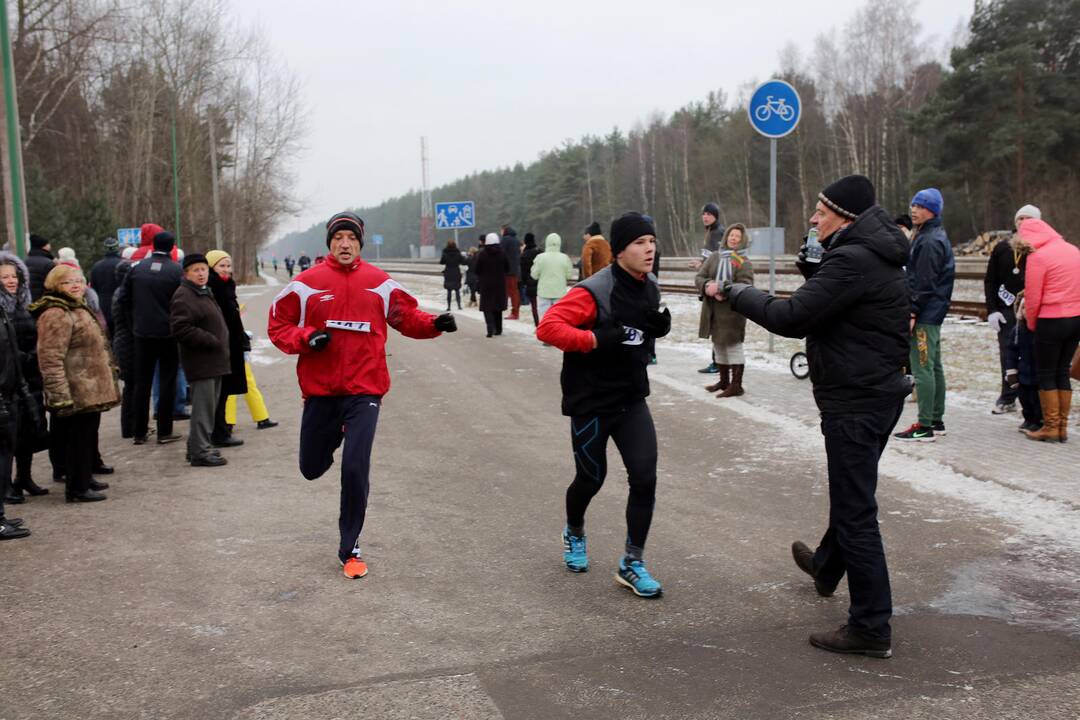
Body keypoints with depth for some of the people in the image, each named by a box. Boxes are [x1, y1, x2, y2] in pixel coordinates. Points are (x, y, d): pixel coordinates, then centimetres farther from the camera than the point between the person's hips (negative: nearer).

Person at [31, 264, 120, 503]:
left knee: (89, 435, 19)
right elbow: (50, 360, -23)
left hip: (92, 389, 10)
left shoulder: (79, 309, 16)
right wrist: (61, 396, -26)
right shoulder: (56, 315, -17)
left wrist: (108, 379, 27)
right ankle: (77, 488, 7)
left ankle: (86, 477, 31)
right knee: (78, 438, -2)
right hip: (77, 393, -10)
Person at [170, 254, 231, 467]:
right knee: (204, 407, -7)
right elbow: (180, 329, -23)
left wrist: (219, 342, 15)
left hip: (213, 361, 10)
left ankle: (198, 447, 25)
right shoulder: (183, 297, -13)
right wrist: (211, 341, -19)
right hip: (200, 362, -10)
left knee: (210, 405, 15)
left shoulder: (205, 293, 20)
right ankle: (200, 452, -1)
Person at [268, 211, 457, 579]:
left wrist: (434, 324, -8)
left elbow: (406, 316, 11)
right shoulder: (306, 284, -1)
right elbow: (278, 326, 4)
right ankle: (333, 437, 52)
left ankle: (349, 548, 7)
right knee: (312, 467, 13)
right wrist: (306, 339, -15)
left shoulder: (380, 283, 3)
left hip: (364, 391, -1)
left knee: (355, 470, -9)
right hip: (320, 391, 1)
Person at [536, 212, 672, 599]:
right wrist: (596, 339, -32)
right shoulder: (594, 291, -20)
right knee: (591, 478, 11)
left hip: (632, 400, 5)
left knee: (645, 477, -5)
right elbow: (547, 327, -25)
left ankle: (632, 563, 9)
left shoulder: (650, 289, 3)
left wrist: (659, 328, -2)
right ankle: (574, 533, 44)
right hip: (590, 403, -5)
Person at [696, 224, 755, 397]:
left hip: (732, 310, -6)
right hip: (712, 310, 6)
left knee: (733, 346, -3)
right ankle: (724, 380, 30)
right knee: (718, 345, 16)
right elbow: (699, 277, 5)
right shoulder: (714, 257, 8)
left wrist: (722, 290, -25)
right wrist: (707, 286, -17)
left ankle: (736, 385, 3)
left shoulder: (744, 262, -5)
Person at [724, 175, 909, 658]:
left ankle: (871, 628, 2)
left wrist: (737, 294, -11)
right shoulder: (872, 255, 11)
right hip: (878, 392, 11)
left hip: (855, 401, -11)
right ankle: (827, 567, 50)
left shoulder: (852, 261, -22)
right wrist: (814, 268, 0)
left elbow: (792, 318, -24)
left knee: (855, 510, -5)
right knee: (850, 492, 27)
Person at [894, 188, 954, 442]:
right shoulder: (937, 236, 18)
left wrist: (913, 313, -19)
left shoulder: (929, 242, -15)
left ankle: (925, 426, -7)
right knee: (934, 367, 14)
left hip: (924, 315, -11)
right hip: (934, 313, 11)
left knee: (921, 368, -9)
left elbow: (925, 283, -20)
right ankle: (936, 421, 23)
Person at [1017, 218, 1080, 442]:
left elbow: (1033, 297, -12)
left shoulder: (1037, 257, -12)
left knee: (1046, 375, 4)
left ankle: (1051, 427, 6)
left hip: (1051, 321, -7)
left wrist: (1031, 323, 4)